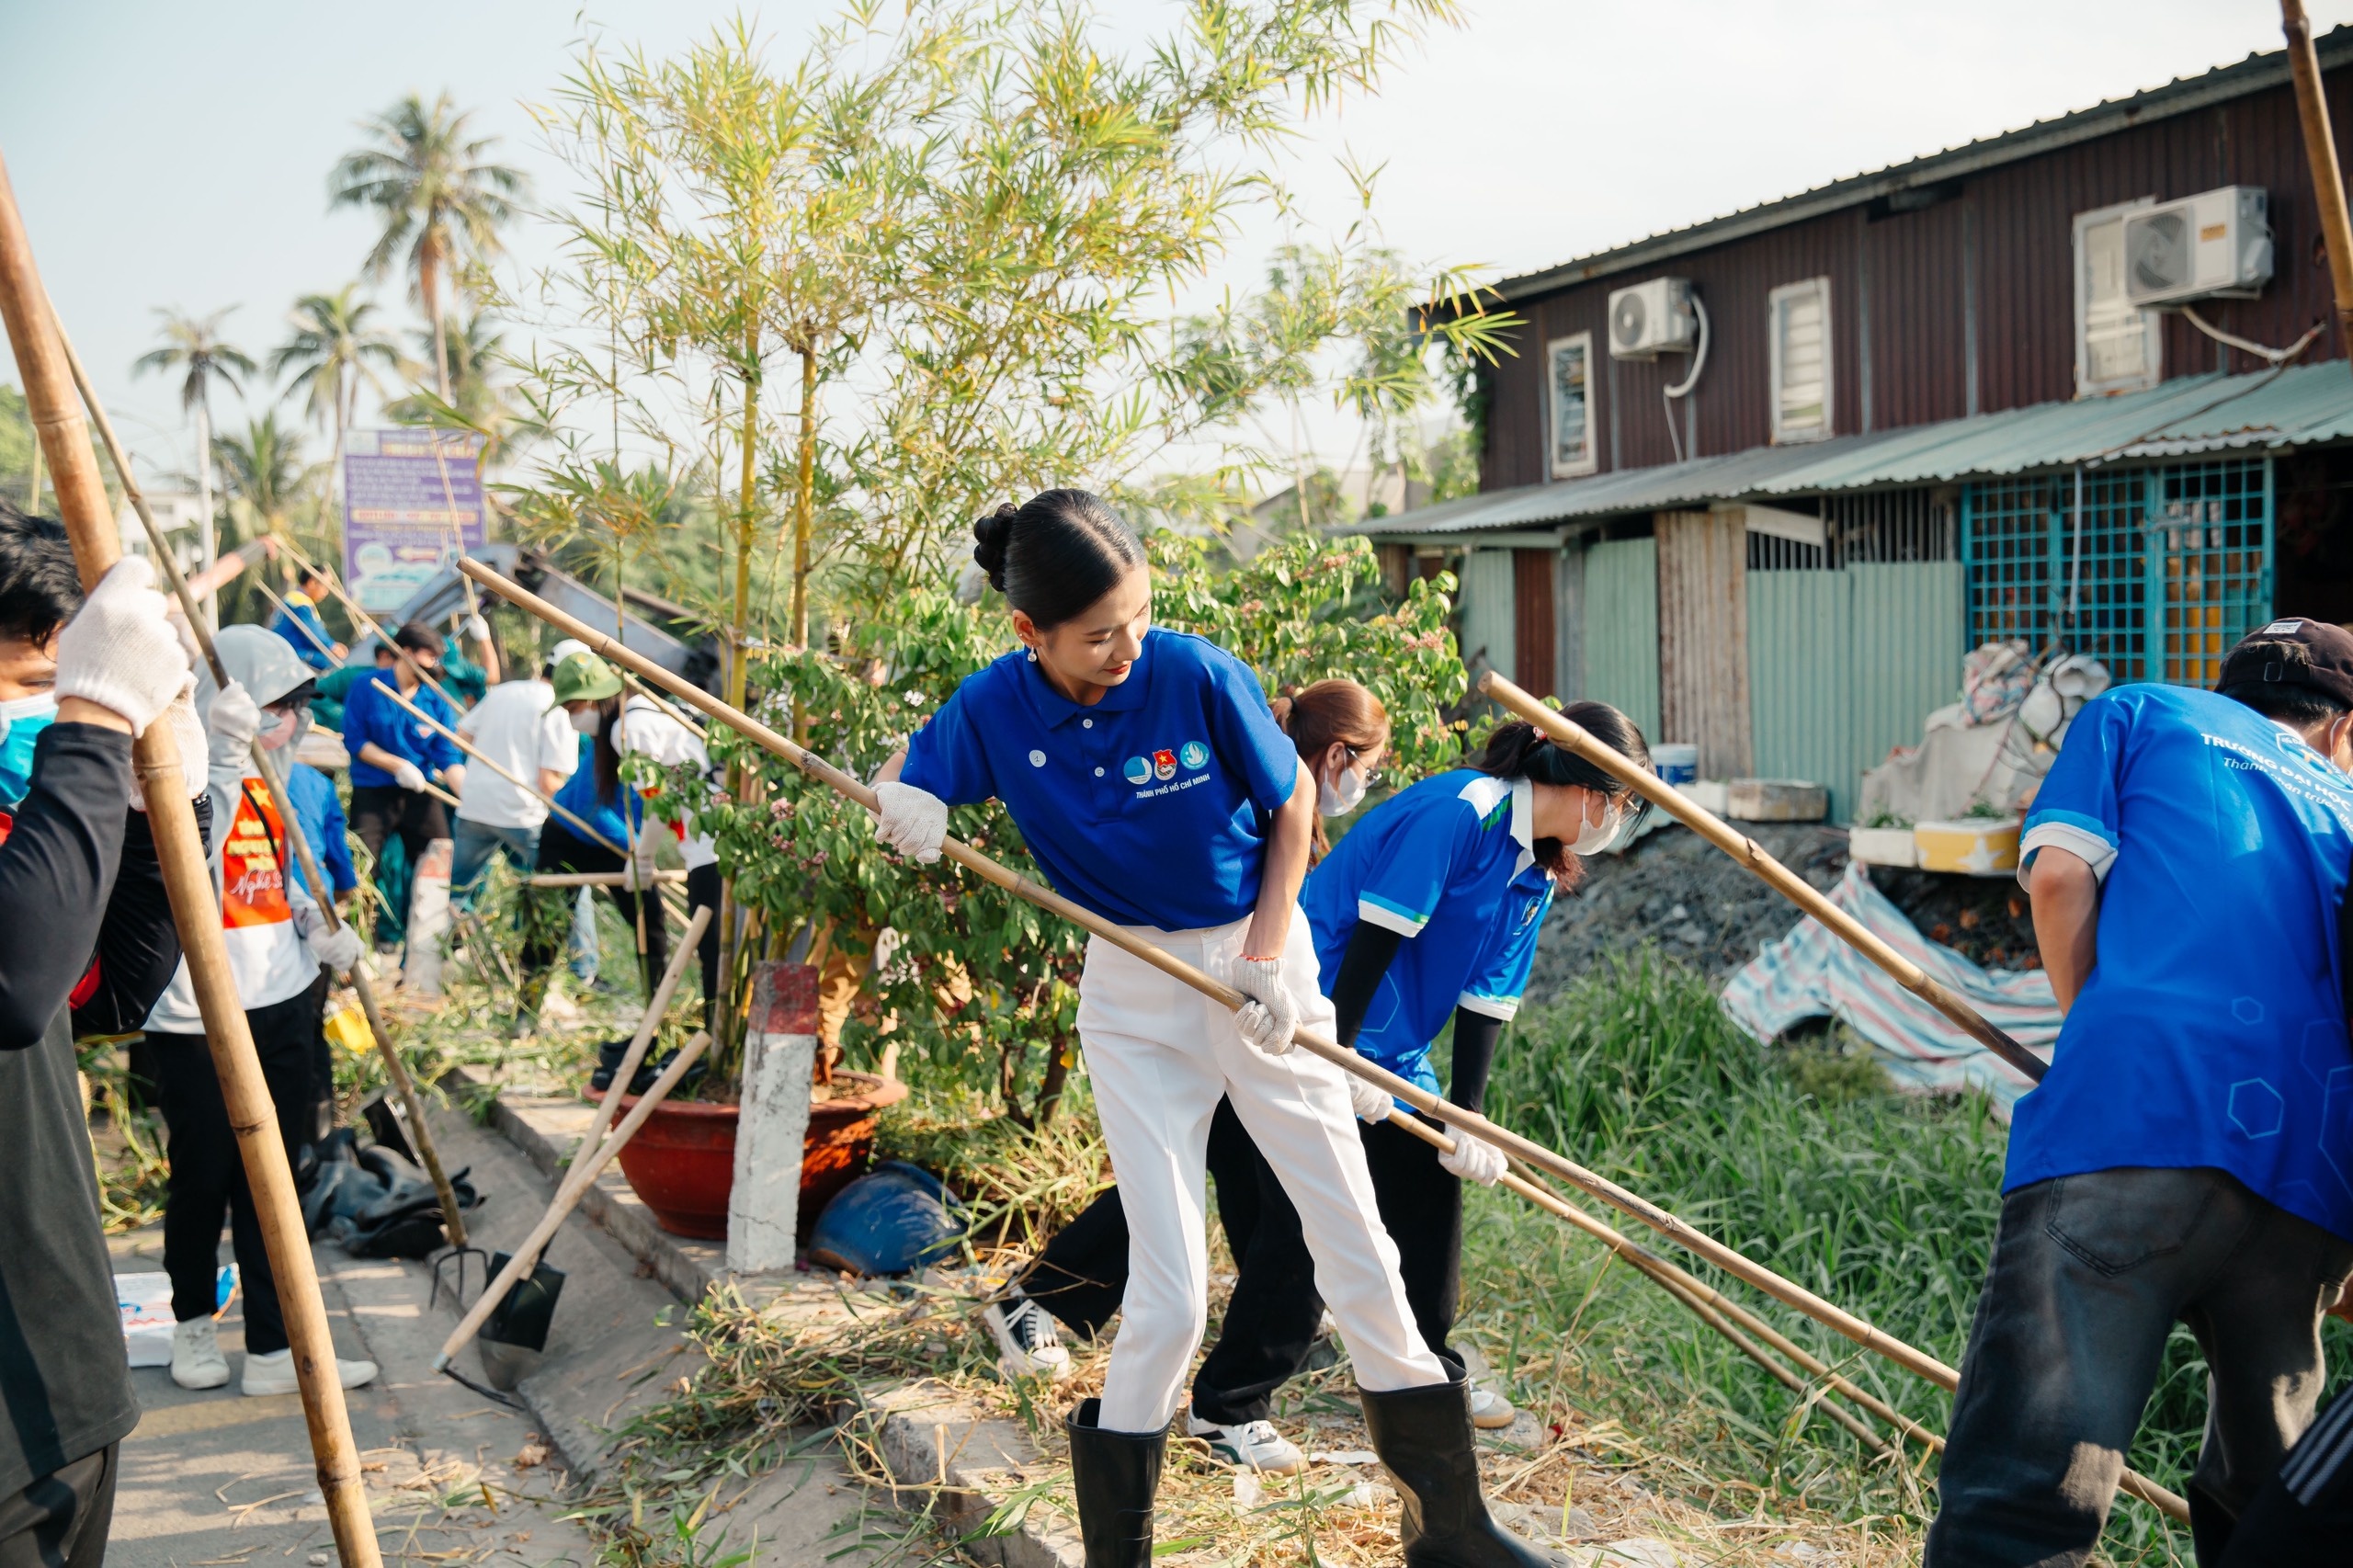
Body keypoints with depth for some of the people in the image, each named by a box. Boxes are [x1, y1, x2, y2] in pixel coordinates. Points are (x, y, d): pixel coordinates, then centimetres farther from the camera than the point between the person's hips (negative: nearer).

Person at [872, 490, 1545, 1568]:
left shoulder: (1198, 676, -18)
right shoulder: (994, 709, -12)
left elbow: (1292, 803, -4)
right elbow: (903, 781, 4)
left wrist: (1265, 955, -10)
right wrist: (903, 803, -20)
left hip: (1257, 963, 0)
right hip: (1132, 1001, 0)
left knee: (1357, 1248, 5)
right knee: (1171, 1294, -5)